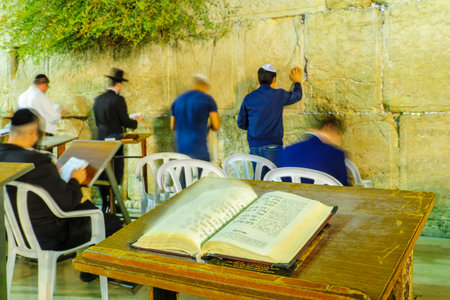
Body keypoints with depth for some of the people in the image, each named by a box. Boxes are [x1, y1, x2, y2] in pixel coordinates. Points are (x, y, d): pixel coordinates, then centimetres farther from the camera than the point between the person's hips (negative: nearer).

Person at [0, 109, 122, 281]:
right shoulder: (37, 163, -30)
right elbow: (68, 202, -24)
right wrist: (75, 180, -5)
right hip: (48, 239, -9)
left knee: (86, 206, 26)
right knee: (113, 223, 2)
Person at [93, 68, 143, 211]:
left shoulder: (98, 99, 7)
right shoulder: (118, 99, -13)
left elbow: (97, 122, 14)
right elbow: (125, 122, -12)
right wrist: (136, 120, 7)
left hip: (101, 139, 6)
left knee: (102, 171, 12)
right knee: (116, 172, 2)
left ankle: (104, 203, 19)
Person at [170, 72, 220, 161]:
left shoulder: (177, 100, 12)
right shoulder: (207, 99, -3)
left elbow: (172, 126, 14)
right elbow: (216, 126, -6)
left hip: (181, 149, 5)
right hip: (199, 150, -5)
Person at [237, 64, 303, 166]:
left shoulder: (248, 98, 5)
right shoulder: (278, 95, -3)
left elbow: (241, 124, 10)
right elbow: (297, 95, 18)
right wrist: (297, 82, 37)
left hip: (254, 147, 4)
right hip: (272, 146, -4)